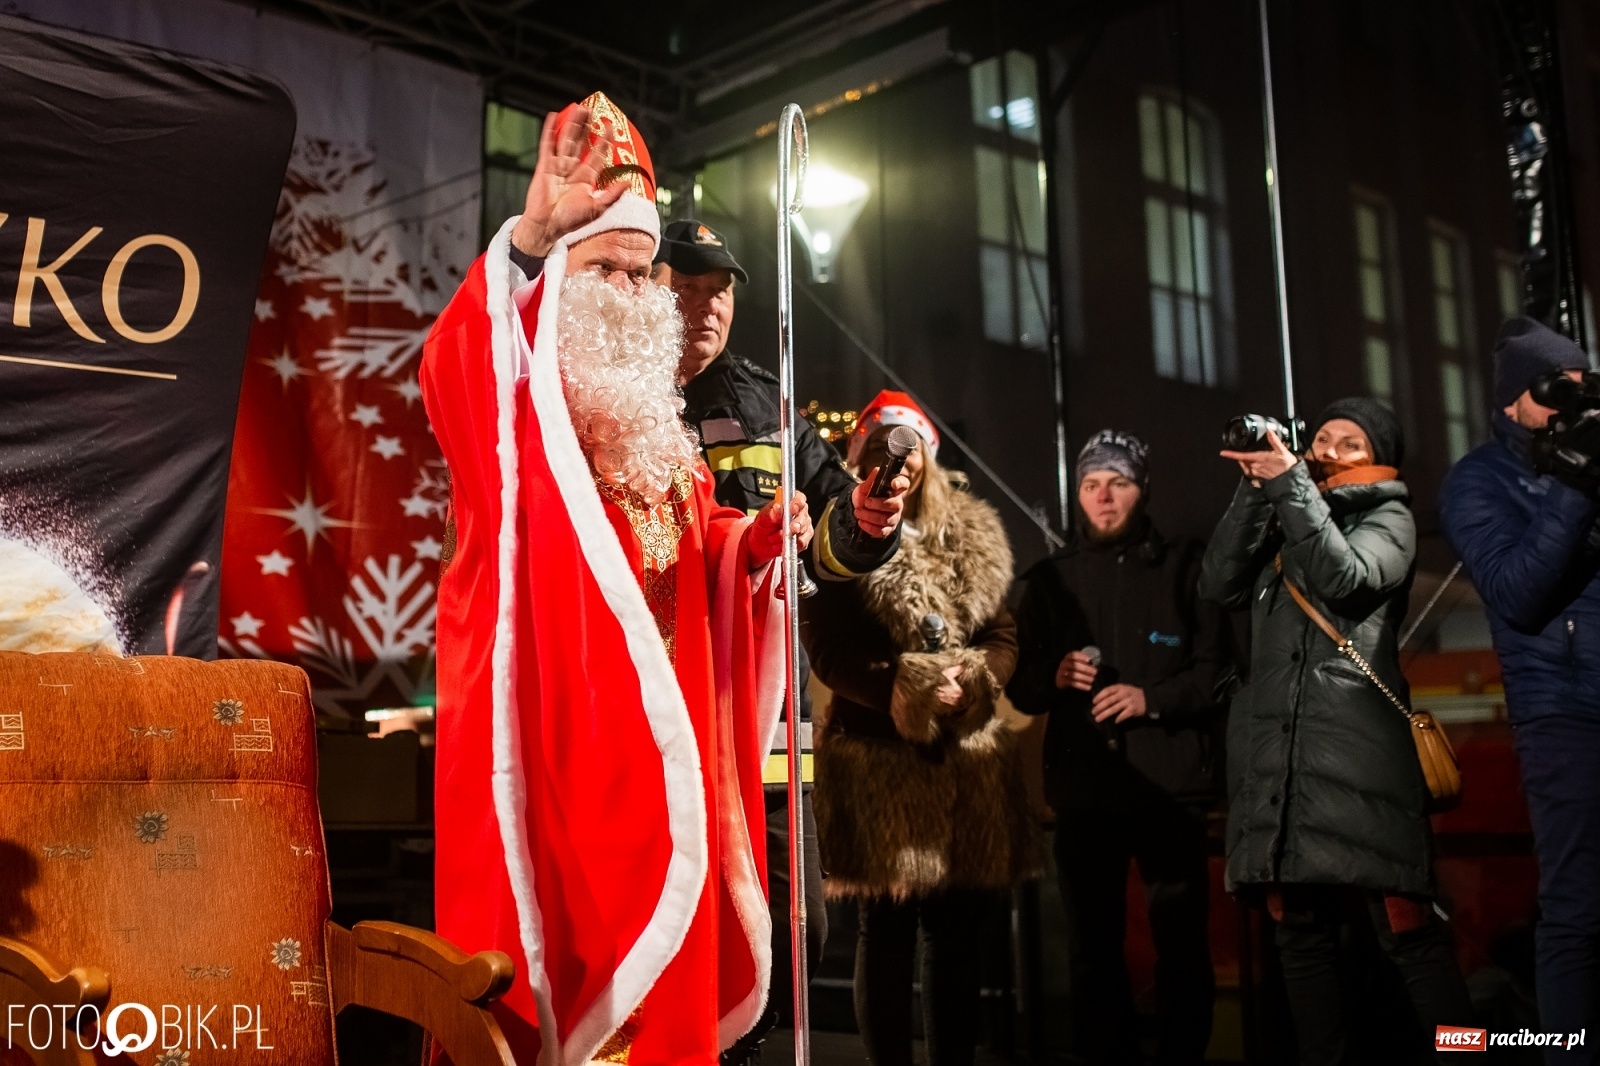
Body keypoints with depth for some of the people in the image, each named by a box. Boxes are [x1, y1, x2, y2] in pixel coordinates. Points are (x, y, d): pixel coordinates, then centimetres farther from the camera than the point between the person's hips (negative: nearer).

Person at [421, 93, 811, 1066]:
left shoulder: (656, 417, 18)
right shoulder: (510, 393, -3)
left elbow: (691, 545, 22)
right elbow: (450, 370, -27)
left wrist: (751, 541, 0)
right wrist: (527, 234, -39)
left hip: (655, 726, 7)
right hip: (548, 716, -6)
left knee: (664, 955, 10)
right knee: (552, 939, -5)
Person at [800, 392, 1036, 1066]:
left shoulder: (972, 539, 14)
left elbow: (1004, 638, 10)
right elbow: (827, 652, -8)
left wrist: (971, 682, -11)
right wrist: (908, 690, -20)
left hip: (966, 758, 4)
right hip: (877, 760, -4)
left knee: (958, 935, 9)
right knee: (888, 936, 2)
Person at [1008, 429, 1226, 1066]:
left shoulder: (1183, 567, 6)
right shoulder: (1046, 581, 13)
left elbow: (1217, 669, -1)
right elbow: (1019, 685, 11)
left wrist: (1154, 698, -16)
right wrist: (1052, 676, -10)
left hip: (1169, 781, -2)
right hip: (1083, 784, 2)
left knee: (1182, 942, 2)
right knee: (1092, 946, 8)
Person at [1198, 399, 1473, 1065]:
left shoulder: (1387, 517, 12)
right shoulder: (1278, 520, 24)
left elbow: (1345, 578, -8)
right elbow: (1219, 586, 8)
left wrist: (1289, 483, -9)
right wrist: (1256, 490, 3)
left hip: (1358, 746, -4)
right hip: (1274, 748, 4)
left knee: (1406, 929, -11)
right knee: (1300, 935, 4)